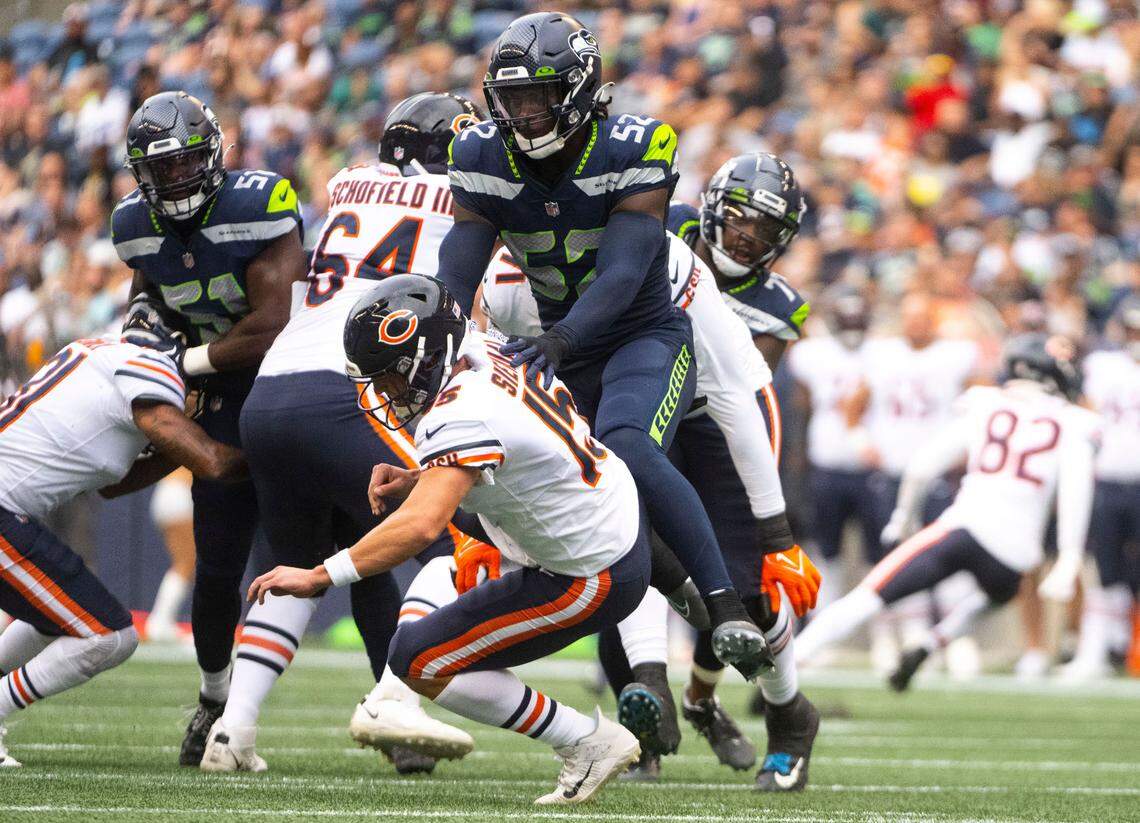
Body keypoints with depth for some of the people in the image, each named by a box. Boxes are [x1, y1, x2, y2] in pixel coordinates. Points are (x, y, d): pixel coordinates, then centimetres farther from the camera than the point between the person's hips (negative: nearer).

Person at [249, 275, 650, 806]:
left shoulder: (463, 418, -28)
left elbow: (420, 528, -41)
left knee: (417, 661, -4)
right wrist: (418, 479, 1)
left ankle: (589, 745, -1)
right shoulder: (480, 350, -2)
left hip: (592, 579, -9)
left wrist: (318, 577, -38)